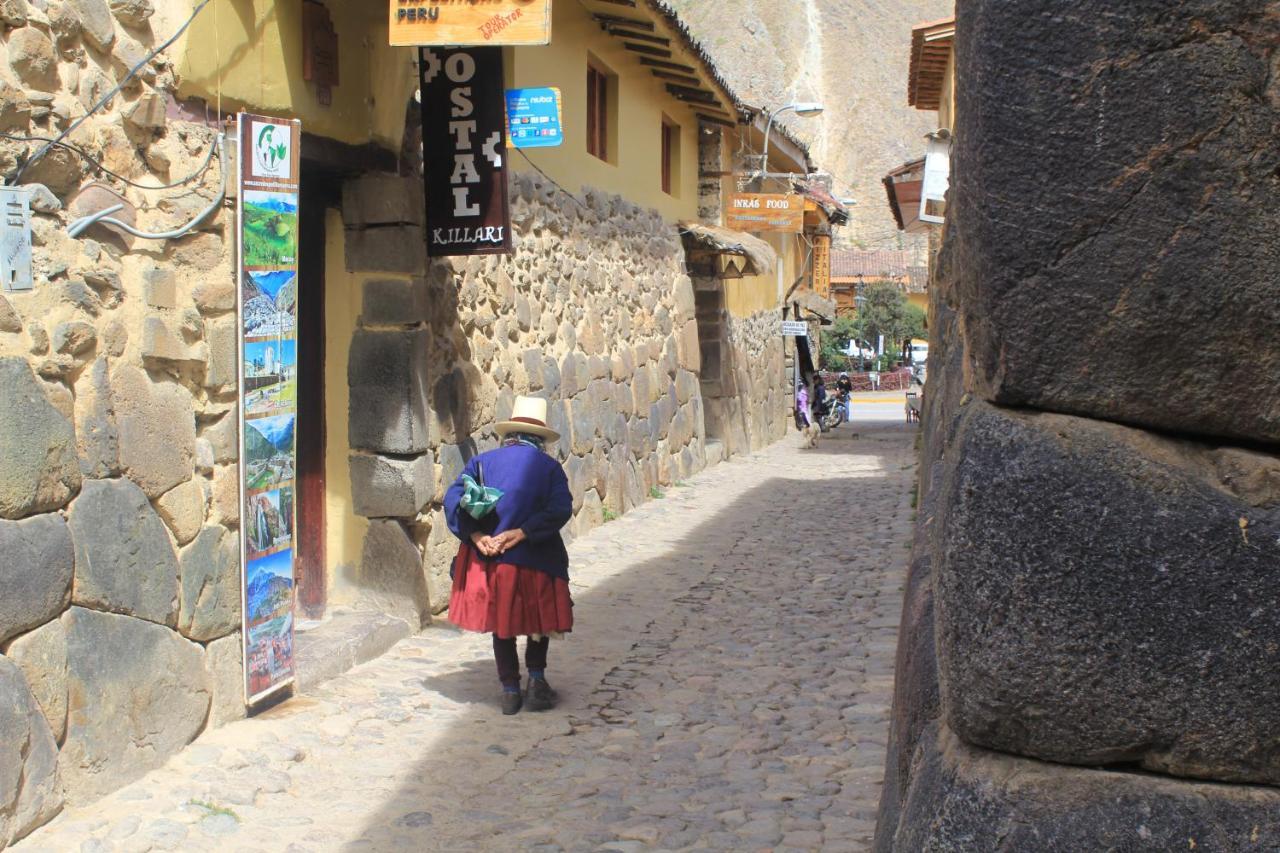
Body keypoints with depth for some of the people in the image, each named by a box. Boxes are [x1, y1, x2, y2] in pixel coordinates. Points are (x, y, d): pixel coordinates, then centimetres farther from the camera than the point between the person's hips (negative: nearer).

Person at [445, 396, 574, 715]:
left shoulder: (483, 462, 6)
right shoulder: (549, 466, 1)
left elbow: (453, 499, -5)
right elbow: (560, 509, -14)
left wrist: (476, 536, -12)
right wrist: (521, 532, -16)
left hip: (489, 558, 2)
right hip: (534, 561, -2)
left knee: (501, 626, 15)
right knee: (540, 620, 19)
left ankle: (510, 691, 16)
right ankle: (536, 677, 7)